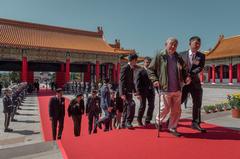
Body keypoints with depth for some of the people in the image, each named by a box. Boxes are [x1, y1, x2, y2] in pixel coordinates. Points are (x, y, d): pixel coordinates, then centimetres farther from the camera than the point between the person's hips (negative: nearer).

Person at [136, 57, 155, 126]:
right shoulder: (140, 71, -1)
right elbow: (138, 83, -6)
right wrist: (138, 93, -13)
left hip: (151, 91, 4)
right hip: (143, 92, -4)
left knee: (151, 106, 3)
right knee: (142, 106, 3)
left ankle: (147, 121, 18)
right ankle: (139, 120, 23)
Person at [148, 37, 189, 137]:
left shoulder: (178, 58, 10)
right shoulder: (159, 56, -3)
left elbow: (184, 70, 18)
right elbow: (150, 69, -1)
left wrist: (186, 77, -2)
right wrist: (155, 80, -13)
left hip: (177, 89, 5)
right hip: (165, 89, -4)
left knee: (176, 111, 9)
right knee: (165, 109, 4)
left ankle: (172, 128, 26)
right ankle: (158, 121, 34)